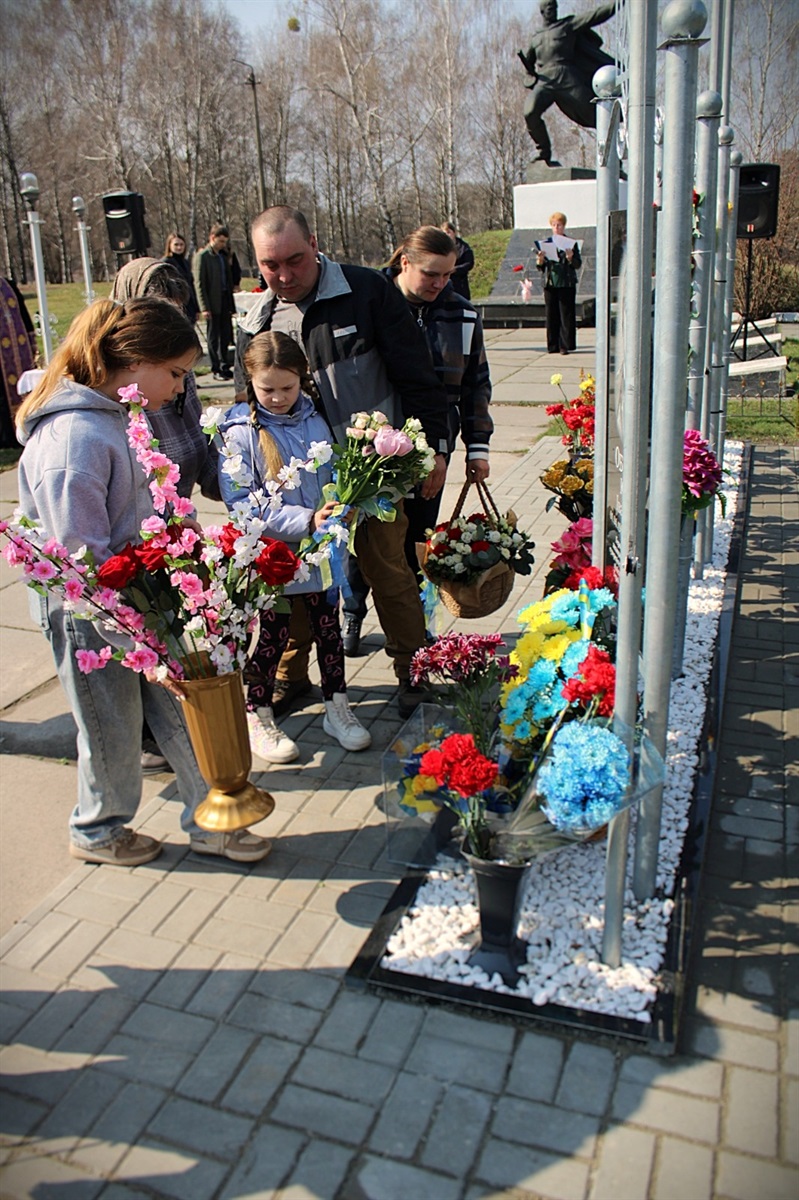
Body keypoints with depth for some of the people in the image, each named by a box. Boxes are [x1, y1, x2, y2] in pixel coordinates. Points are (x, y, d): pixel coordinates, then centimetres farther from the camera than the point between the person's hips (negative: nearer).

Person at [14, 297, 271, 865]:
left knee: (182, 710, 14)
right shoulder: (75, 438, -27)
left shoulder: (113, 415, 3)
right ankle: (97, 832, 39)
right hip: (92, 618, -8)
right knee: (113, 733, 13)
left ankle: (209, 822, 31)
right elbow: (83, 560, -27)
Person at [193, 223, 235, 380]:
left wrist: (231, 304, 14)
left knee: (225, 337, 9)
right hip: (212, 303, -6)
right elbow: (199, 283, -10)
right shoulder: (202, 256, -6)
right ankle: (216, 369, 7)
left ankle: (224, 366, 19)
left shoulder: (223, 255, 15)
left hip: (225, 302, 6)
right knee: (213, 337, 1)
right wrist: (204, 307, -16)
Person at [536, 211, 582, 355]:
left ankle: (565, 345, -1)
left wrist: (570, 258, -18)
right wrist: (540, 261, -11)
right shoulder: (545, 242, 10)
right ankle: (553, 346, 10)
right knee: (551, 315, 3)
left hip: (566, 284, -2)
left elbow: (578, 264, 0)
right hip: (550, 284, 3)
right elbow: (541, 267, 11)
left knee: (566, 315, -4)